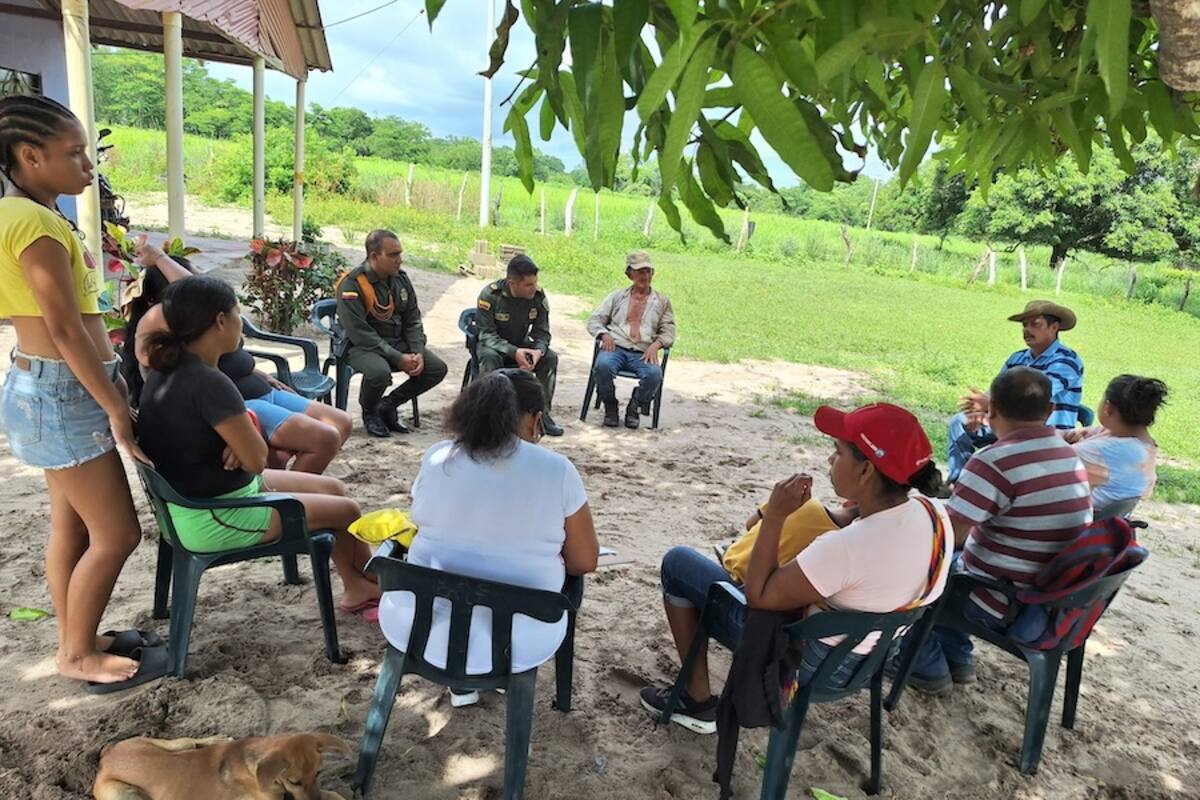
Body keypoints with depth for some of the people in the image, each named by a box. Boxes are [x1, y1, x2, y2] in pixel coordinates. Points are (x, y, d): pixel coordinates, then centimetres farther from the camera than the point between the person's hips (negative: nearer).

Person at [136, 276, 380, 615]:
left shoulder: (169, 369, 1)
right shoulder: (209, 383, -29)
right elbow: (257, 459, -23)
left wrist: (239, 437, -7)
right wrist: (247, 434, -3)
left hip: (195, 496, 10)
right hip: (214, 519, -10)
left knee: (333, 487, 15)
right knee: (347, 511, 3)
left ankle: (356, 588, 28)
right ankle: (377, 584, 33)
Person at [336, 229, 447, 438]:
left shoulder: (401, 279, 5)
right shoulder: (352, 285, -16)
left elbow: (413, 320, 10)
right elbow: (360, 333, -21)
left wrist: (418, 352, -8)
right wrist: (398, 358, -24)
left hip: (398, 342, 7)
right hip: (362, 347, -6)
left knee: (437, 368, -10)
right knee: (379, 372, -37)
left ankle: (388, 405, 6)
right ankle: (369, 412, -2)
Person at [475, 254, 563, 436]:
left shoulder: (538, 296, -13)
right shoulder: (490, 294, -22)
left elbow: (542, 332, -6)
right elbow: (486, 335, -22)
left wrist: (538, 351, -30)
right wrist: (513, 352, -38)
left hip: (521, 345, 3)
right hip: (492, 345, -3)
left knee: (551, 357, -21)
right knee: (490, 357, -37)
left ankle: (543, 413, -11)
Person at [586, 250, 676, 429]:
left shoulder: (662, 301, 20)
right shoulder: (617, 296, 20)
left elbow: (668, 331, 14)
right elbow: (594, 320, 16)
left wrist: (656, 344, -9)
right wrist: (604, 334, -7)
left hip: (643, 353, 0)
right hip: (615, 347, 0)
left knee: (654, 374, -33)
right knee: (603, 365, -35)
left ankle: (634, 408, -5)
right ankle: (610, 407, -10)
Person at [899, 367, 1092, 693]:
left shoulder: (995, 462, -26)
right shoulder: (1071, 456, 1)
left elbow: (948, 535, -26)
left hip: (1000, 605, -8)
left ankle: (929, 669, 20)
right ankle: (957, 658, 30)